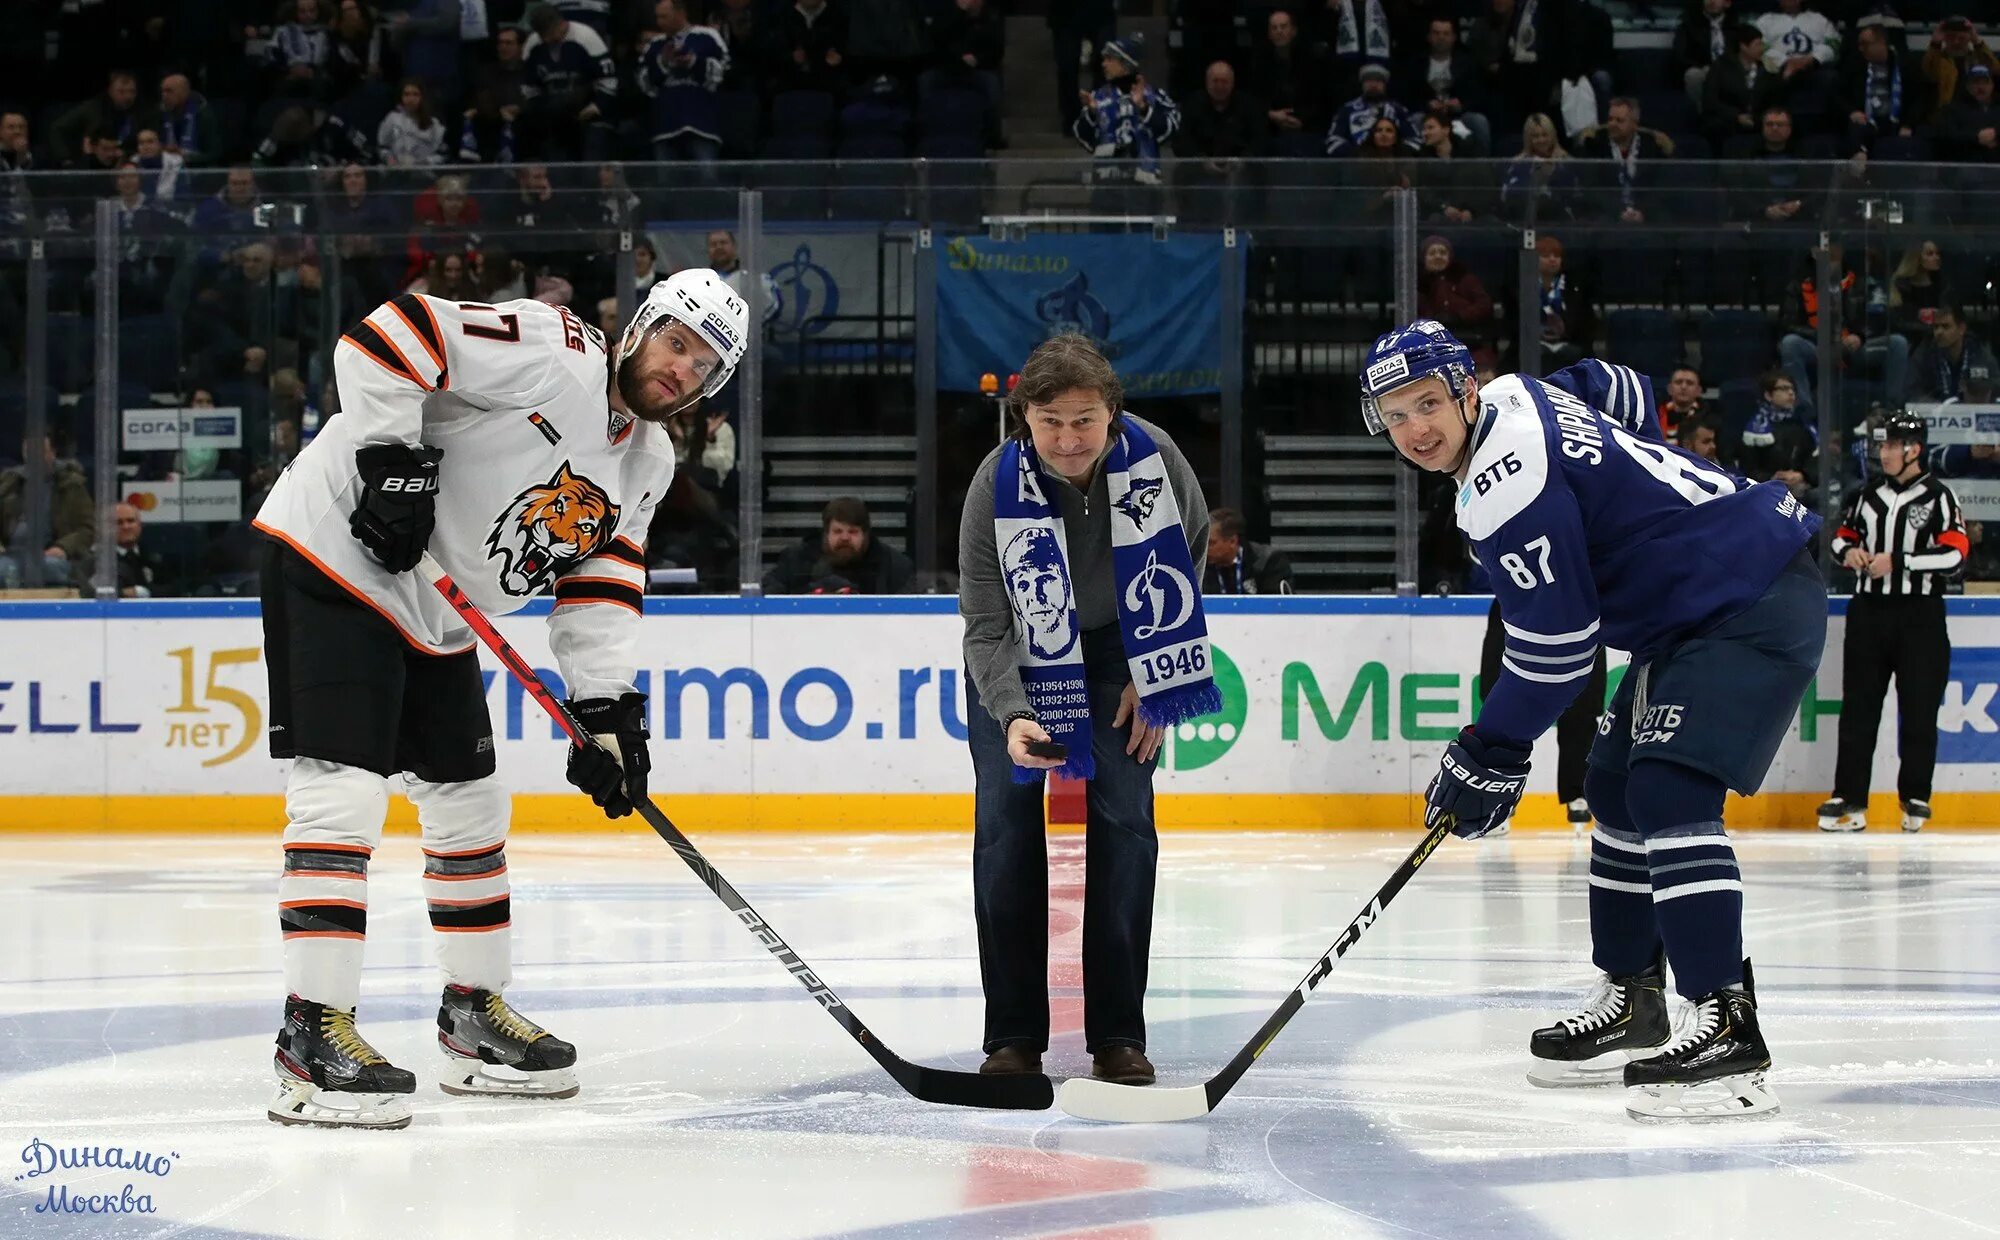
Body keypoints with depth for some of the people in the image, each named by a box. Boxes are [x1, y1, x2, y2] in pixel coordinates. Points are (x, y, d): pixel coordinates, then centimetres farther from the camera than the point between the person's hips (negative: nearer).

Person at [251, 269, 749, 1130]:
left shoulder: (647, 464, 8)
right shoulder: (552, 354, -19)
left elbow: (600, 586, 10)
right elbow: (383, 339, -26)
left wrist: (607, 710, 0)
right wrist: (392, 458, -29)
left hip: (432, 610, 10)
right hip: (335, 553, -10)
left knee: (468, 801, 15)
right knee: (344, 790, -17)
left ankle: (473, 1011, 30)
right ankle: (313, 1031, -19)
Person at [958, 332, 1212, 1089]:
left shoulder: (1153, 459, -25)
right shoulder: (997, 485, -29)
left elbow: (1189, 549, -4)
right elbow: (986, 626, -24)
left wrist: (1153, 677, -5)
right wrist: (1012, 717, -41)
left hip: (1117, 647, 1)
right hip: (1018, 656, -1)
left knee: (1124, 815, -8)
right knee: (1005, 815, -10)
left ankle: (1118, 1034, -2)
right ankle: (1014, 1036, -3)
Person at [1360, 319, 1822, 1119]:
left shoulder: (1506, 475, -20)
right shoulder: (1513, 402, 10)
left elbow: (1556, 638, -20)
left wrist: (1490, 753, -8)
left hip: (1753, 608, -12)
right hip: (1700, 610, 12)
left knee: (1668, 791, -23)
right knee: (1618, 783, 18)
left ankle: (1728, 1032, -28)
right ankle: (1631, 1002, 30)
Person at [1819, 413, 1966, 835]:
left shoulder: (1937, 497, -3)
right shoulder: (1868, 496, 13)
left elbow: (1955, 555, -12)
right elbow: (1843, 536, 23)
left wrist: (1897, 562, -17)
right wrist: (1849, 552, -1)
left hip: (1920, 615, -5)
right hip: (1869, 611, 5)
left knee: (1918, 711, -2)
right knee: (1858, 707, 1)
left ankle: (1915, 797, 7)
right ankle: (1850, 799, 1)